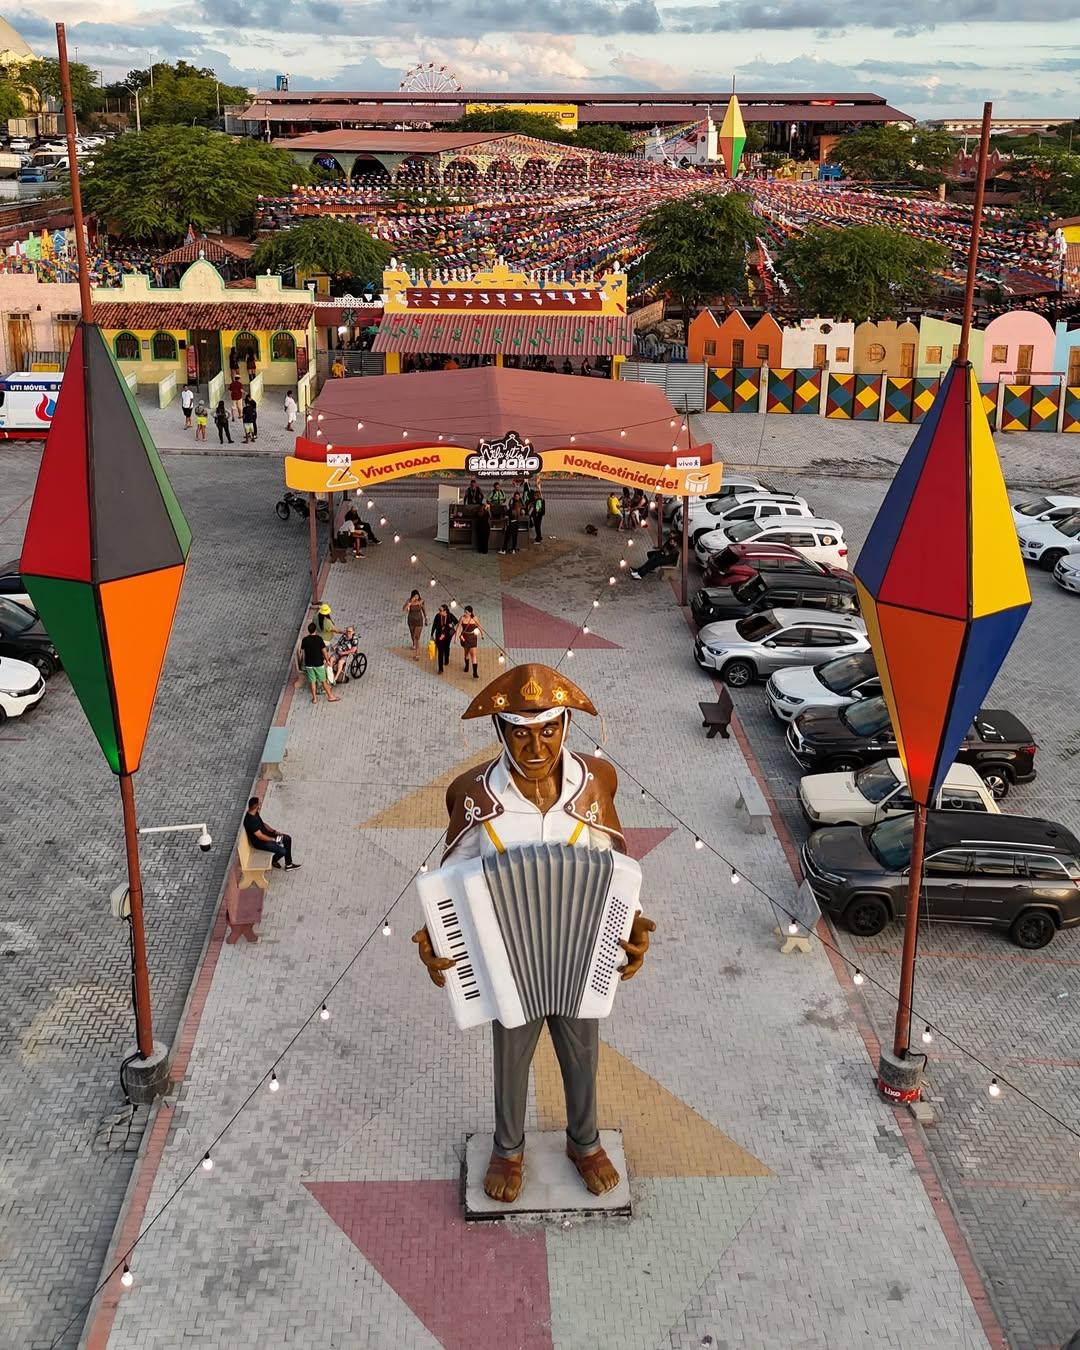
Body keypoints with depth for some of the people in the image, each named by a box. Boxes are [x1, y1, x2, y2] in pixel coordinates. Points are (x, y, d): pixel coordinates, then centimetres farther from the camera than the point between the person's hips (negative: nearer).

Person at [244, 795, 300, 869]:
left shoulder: (255, 813, -3)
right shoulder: (250, 820, -34)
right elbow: (260, 836, -29)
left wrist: (274, 831, 3)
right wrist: (274, 839, -17)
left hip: (265, 834, 10)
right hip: (260, 842, -10)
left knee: (288, 838, 6)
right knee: (282, 851, -18)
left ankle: (289, 864, 15)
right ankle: (272, 861, 16)